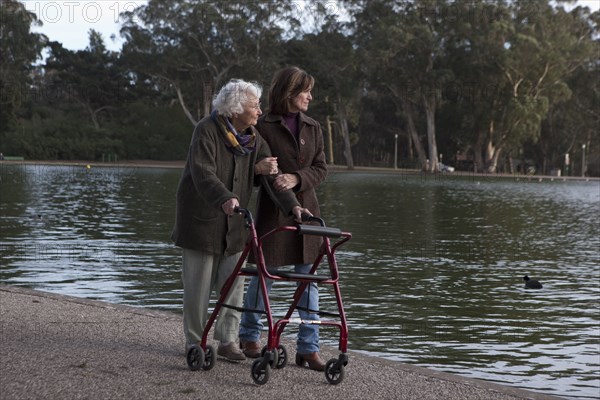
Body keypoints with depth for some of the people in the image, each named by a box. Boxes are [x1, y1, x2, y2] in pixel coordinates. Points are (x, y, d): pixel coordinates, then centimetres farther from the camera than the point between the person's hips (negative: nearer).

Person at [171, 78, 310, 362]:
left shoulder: (253, 139, 4)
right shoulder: (207, 131, -15)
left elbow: (271, 173, -5)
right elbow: (203, 172, -29)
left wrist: (292, 205, -21)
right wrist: (225, 198, -47)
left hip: (234, 222, 6)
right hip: (202, 218, -5)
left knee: (233, 282, 5)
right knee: (199, 284, 2)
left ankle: (227, 340, 15)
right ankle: (195, 341, 15)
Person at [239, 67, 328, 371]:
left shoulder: (313, 128, 10)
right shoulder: (264, 127, -4)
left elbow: (321, 168, 5)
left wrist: (296, 179, -12)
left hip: (305, 208, 4)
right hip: (272, 209, -4)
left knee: (308, 277, 2)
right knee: (265, 274, 3)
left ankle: (308, 348, 8)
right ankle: (249, 335, 26)